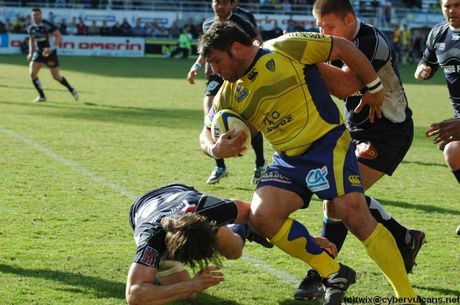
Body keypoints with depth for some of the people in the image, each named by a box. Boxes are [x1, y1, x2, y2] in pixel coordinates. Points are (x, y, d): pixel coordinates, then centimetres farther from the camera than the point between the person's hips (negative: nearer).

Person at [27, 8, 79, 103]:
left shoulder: (47, 25, -17)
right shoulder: (31, 28, 2)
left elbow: (59, 37, -21)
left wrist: (51, 49, -30)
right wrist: (31, 53, 9)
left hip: (50, 53, -5)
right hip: (38, 53, 5)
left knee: (56, 77, 1)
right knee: (32, 73, -15)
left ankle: (71, 90, 28)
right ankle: (42, 96, -2)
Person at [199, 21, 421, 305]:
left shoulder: (285, 48, -10)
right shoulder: (229, 95, 8)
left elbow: (343, 47, -3)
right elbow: (207, 134, 16)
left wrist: (374, 87, 3)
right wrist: (216, 149, -9)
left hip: (327, 143, -6)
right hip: (287, 160, 7)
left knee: (356, 217, -20)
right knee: (261, 215, -15)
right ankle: (334, 275, -2)